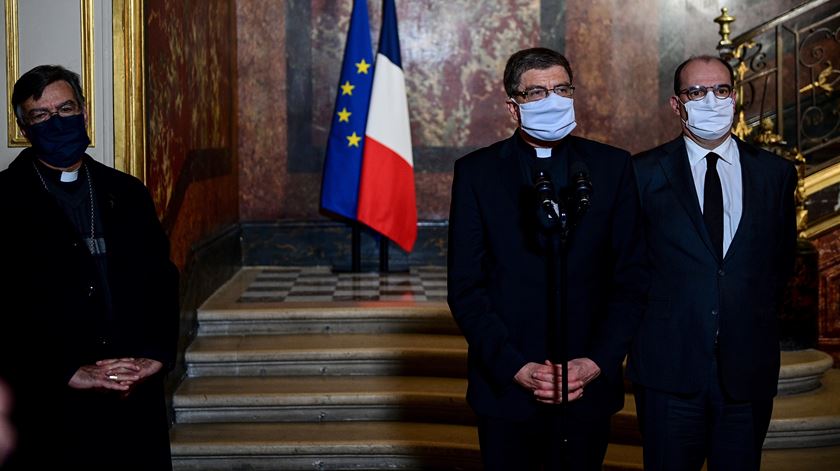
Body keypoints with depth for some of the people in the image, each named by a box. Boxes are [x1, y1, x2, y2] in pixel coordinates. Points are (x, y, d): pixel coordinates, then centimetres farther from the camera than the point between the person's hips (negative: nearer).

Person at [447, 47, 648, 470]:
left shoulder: (612, 166, 3)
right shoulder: (476, 172, 0)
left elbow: (631, 277, 2)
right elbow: (466, 288, -3)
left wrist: (599, 362, -9)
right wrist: (516, 367, -12)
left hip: (589, 387, 1)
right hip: (506, 387, -1)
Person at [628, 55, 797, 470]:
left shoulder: (776, 173, 7)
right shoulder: (645, 172, 1)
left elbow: (782, 258, 15)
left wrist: (758, 321, 10)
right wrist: (645, 320, 3)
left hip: (748, 367, 2)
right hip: (669, 363, -2)